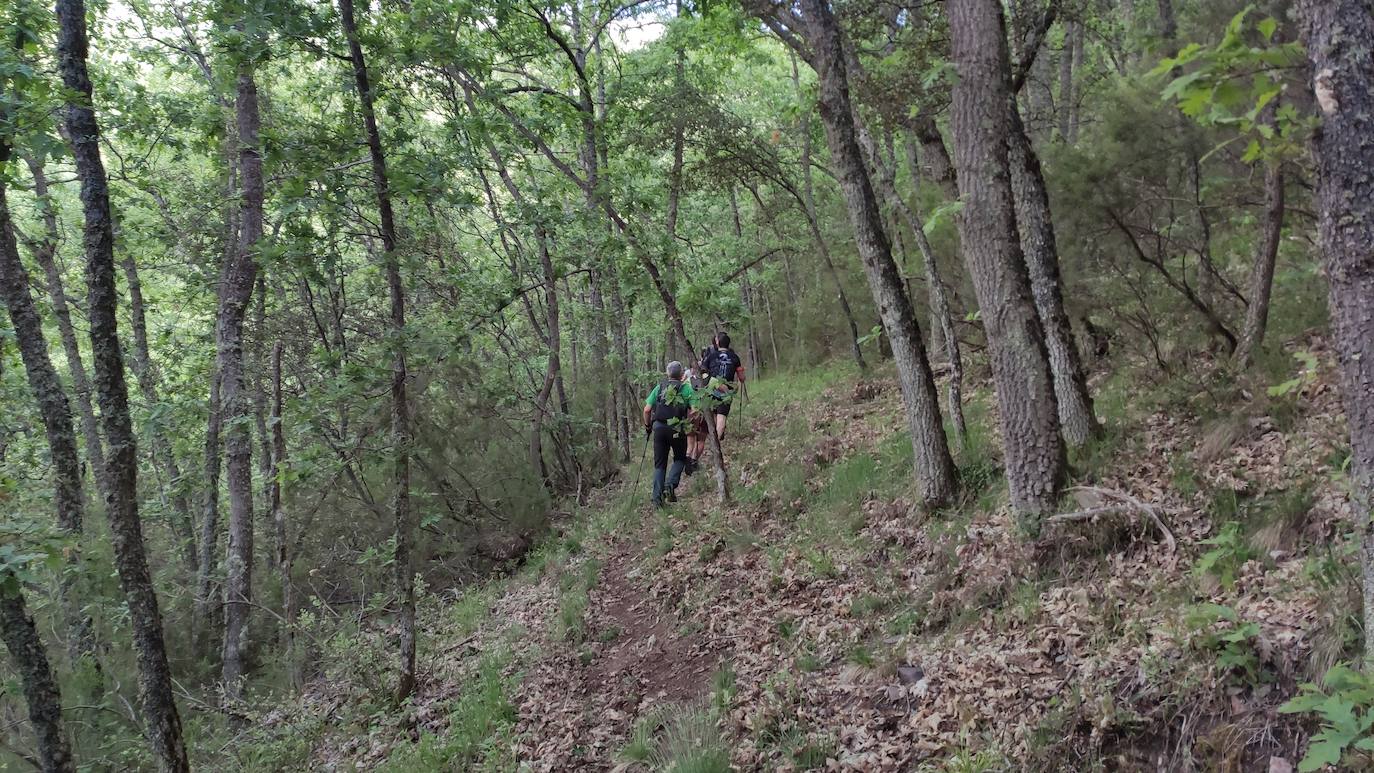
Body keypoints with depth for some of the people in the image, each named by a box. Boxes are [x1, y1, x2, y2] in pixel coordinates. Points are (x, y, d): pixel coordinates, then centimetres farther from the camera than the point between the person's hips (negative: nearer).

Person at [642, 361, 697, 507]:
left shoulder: (659, 387, 8)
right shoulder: (686, 388, 2)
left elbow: (647, 410, 3)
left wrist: (647, 426, 17)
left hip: (659, 428, 2)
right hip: (677, 430, -2)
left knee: (659, 464, 10)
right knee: (680, 459, 18)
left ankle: (657, 497, 3)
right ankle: (670, 484, -4)